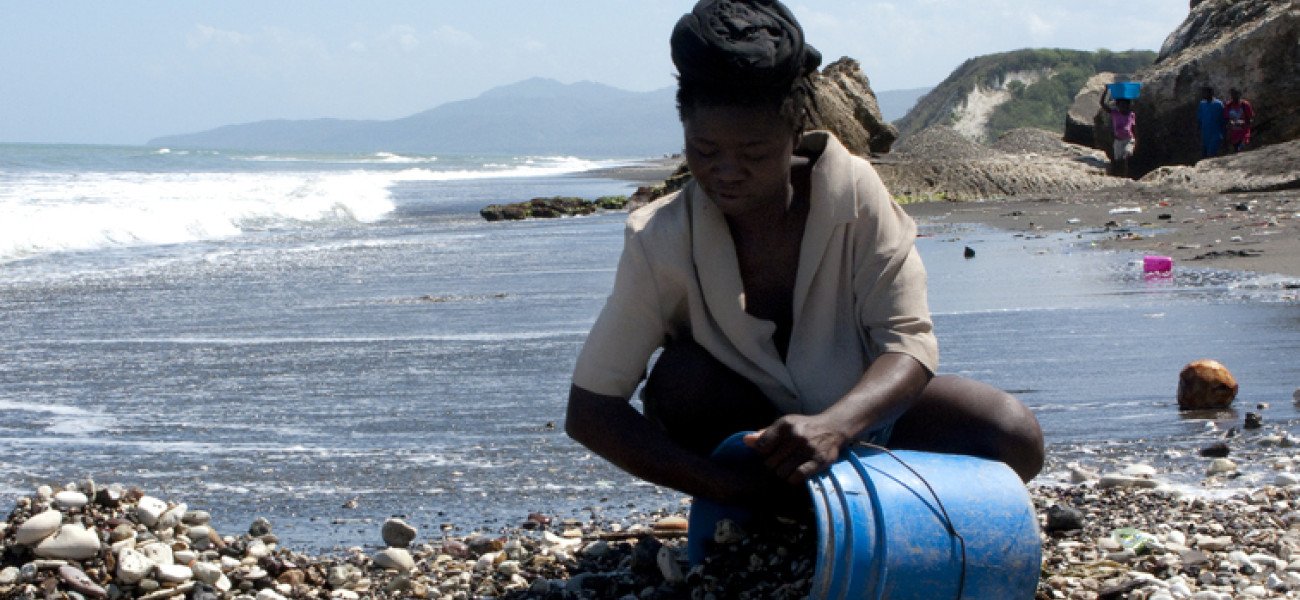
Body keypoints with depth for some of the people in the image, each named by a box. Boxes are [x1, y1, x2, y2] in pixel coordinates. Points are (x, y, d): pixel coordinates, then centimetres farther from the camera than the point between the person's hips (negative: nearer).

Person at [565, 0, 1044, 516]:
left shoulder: (853, 193, -20)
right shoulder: (660, 242, -21)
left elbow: (908, 342, -22)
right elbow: (588, 411, -23)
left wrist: (833, 426, -45)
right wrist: (730, 488, -35)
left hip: (857, 416, 1)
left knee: (1015, 438, -23)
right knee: (681, 377, -32)